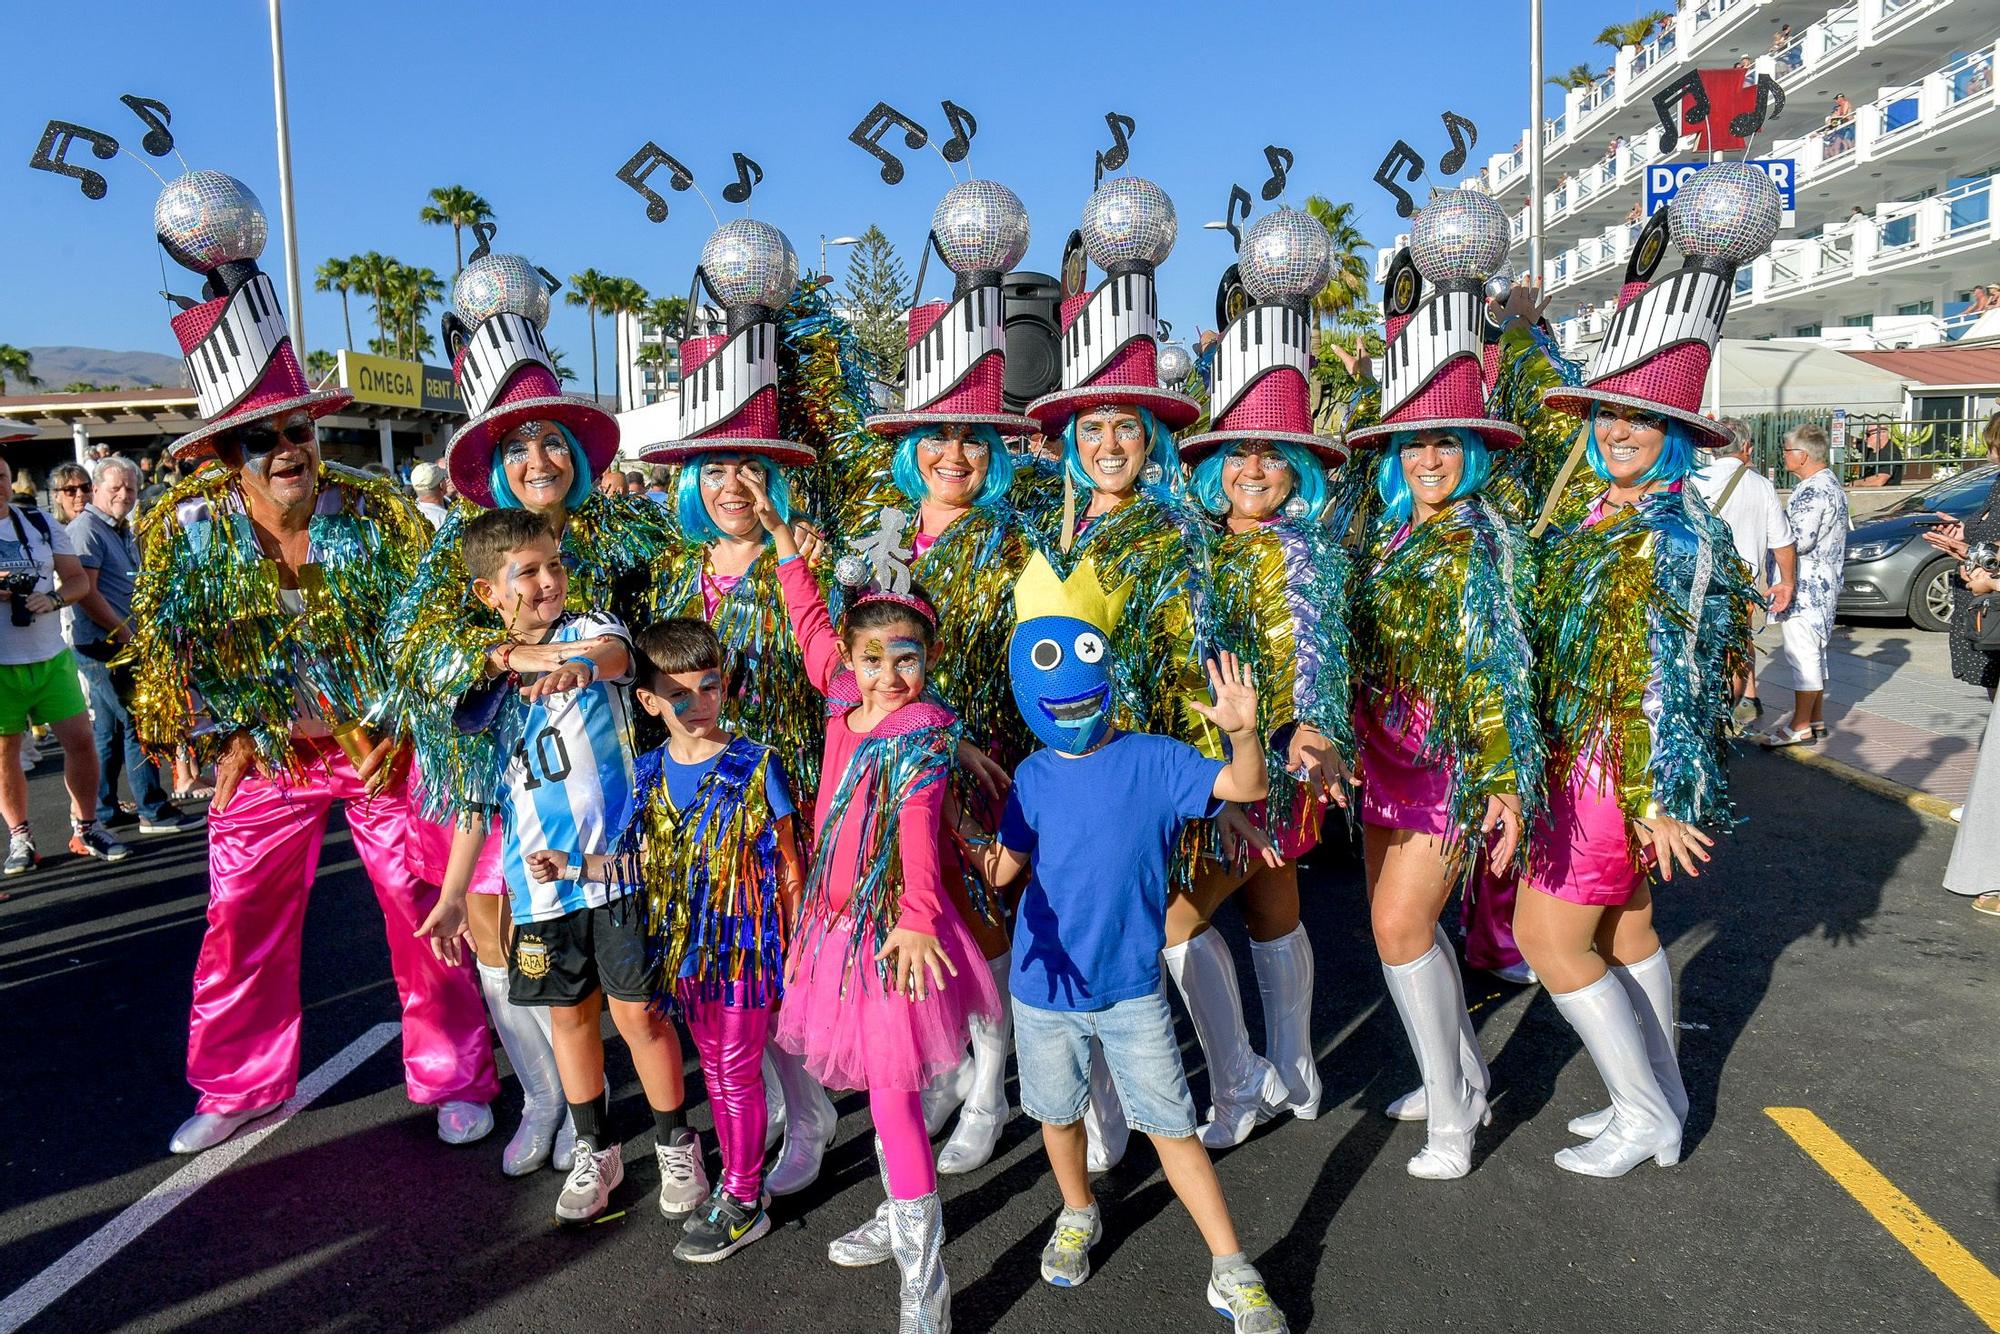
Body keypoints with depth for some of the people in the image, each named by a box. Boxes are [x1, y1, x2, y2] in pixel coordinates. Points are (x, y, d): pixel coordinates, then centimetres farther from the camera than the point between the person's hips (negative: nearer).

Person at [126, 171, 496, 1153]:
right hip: (268, 756, 2)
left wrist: (400, 726, -7)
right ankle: (239, 1087, 32)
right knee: (242, 923, 10)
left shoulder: (376, 514, -10)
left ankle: (453, 1078, 19)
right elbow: (164, 639, 4)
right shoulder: (188, 529, -7)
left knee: (425, 914, 2)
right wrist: (222, 741, 2)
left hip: (382, 746, -2)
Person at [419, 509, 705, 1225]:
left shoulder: (589, 628, -5)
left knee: (638, 1012, 4)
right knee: (570, 1013, 15)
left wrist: (582, 664, -56)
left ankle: (676, 1146, 25)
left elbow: (613, 652, -32)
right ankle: (597, 1151, 34)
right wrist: (452, 894, 12)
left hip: (617, 866, -4)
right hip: (539, 879, 4)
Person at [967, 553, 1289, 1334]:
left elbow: (1247, 787, -23)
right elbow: (1003, 869, 1)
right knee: (1058, 1114, 21)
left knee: (1171, 1126, 4)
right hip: (1044, 986, 3)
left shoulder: (1153, 761, -13)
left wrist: (1243, 731, -41)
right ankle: (1078, 1215, 49)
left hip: (1132, 989, -3)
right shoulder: (1033, 779, -4)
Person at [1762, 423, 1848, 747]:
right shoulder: (1830, 483, 15)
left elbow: (1801, 539, -26)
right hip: (1821, 586, 11)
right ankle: (1817, 720, 25)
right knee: (1813, 654, 17)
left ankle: (1800, 727, -3)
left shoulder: (1812, 490, -20)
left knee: (1803, 656, -7)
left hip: (1806, 589, -11)